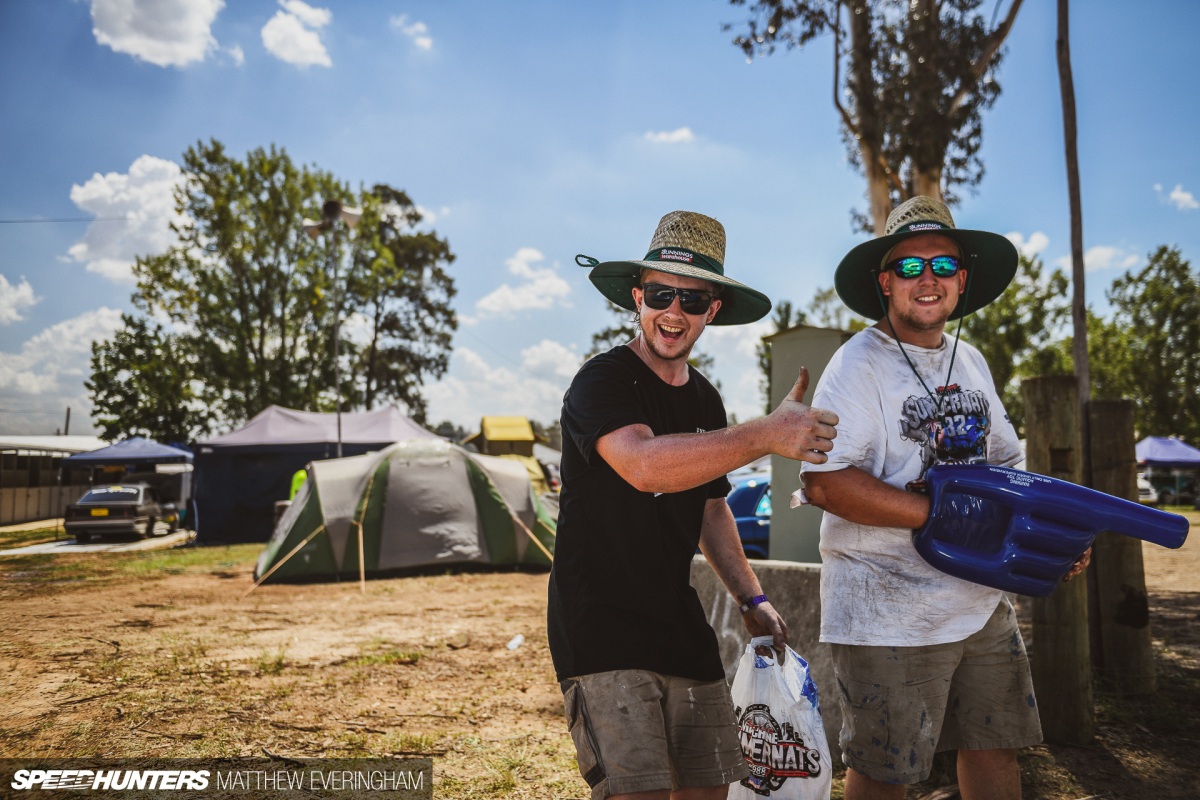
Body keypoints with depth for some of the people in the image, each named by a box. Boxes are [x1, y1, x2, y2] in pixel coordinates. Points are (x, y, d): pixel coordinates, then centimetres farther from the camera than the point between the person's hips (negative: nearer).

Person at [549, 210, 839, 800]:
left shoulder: (705, 401, 11)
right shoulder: (602, 382, -12)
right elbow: (643, 465, -33)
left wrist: (752, 600, 14)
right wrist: (769, 434, -35)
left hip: (681, 629, 7)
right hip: (600, 628, -7)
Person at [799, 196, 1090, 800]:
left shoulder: (971, 362, 12)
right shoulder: (860, 364, -13)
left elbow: (1002, 462, 22)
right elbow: (823, 482, -24)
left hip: (984, 603, 7)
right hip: (889, 612, -7)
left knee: (996, 750, 16)